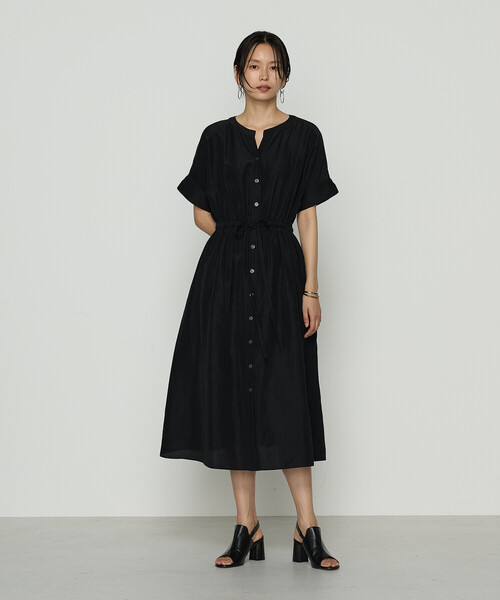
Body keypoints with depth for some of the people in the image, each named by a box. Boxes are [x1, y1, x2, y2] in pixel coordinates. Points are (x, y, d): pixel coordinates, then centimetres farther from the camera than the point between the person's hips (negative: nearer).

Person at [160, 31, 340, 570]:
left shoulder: (303, 136, 5)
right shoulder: (218, 137, 9)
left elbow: (308, 217, 1)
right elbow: (202, 212, 13)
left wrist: (311, 290, -5)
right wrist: (238, 237, -2)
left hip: (282, 275, -2)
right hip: (226, 277, 2)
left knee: (286, 399, -5)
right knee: (232, 391, 2)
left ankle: (307, 528, 2)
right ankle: (246, 527, 10)